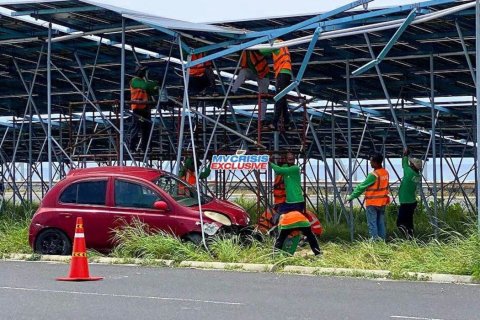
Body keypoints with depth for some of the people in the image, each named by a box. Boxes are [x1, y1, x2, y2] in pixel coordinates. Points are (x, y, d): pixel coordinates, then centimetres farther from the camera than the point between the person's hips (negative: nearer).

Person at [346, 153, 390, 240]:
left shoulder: (373, 175, -19)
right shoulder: (385, 172, 3)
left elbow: (362, 187, -14)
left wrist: (351, 197, -6)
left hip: (372, 203, -7)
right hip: (382, 202, 7)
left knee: (372, 224, -2)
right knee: (381, 223, 12)